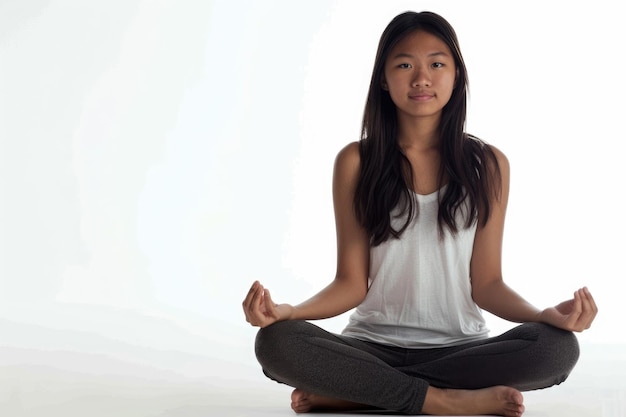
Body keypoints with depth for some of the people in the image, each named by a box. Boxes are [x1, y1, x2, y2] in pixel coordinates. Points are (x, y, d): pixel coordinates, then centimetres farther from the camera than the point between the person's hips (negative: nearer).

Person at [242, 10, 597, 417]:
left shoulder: (487, 164, 2)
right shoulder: (356, 162, 0)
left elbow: (486, 283, 2)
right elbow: (352, 282, 0)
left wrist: (546, 314, -18)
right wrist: (287, 311, -20)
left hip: (460, 347, 1)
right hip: (374, 345, -1)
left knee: (558, 347, -29)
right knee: (277, 343, -30)